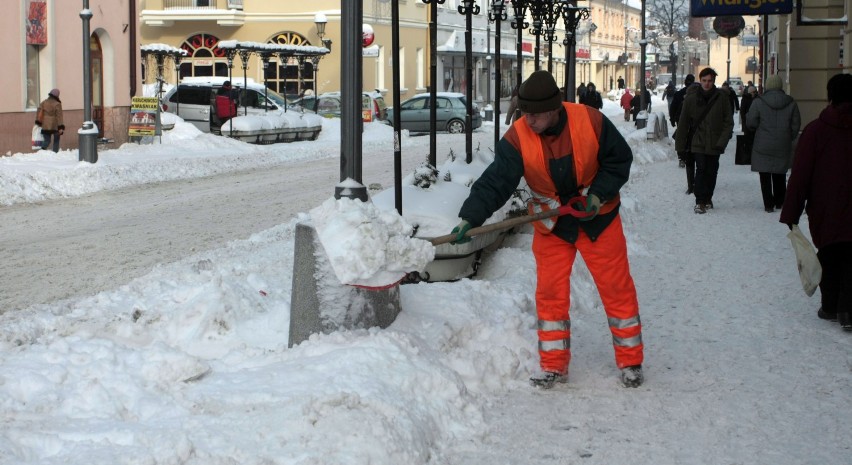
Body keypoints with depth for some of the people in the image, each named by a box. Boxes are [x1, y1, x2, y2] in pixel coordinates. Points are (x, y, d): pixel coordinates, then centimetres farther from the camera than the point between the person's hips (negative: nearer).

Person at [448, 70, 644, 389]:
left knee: (617, 288, 4)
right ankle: (554, 366, 15)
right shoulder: (517, 138, -18)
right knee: (550, 293, 2)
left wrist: (599, 193, -17)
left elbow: (619, 159, -6)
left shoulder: (590, 121, -19)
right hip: (551, 225, 1)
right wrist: (470, 218, -36)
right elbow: (495, 182, -23)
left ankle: (630, 362, 16)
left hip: (598, 219, -1)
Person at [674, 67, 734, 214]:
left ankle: (707, 198, 26)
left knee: (712, 171, 9)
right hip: (698, 141, -1)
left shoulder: (722, 97, -3)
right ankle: (700, 201, -7)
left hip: (714, 143, 1)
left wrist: (722, 141, -10)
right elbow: (683, 123, 2)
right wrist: (680, 144, 2)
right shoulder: (691, 98, -4)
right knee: (701, 169, -11)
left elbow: (728, 122, 0)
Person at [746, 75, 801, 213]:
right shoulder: (791, 103, -3)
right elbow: (796, 125, 1)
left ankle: (769, 204, 2)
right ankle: (780, 202, 25)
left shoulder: (758, 102, -10)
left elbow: (751, 123, -7)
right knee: (780, 176, 18)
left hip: (763, 146, -2)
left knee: (765, 177, 5)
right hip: (783, 147, 2)